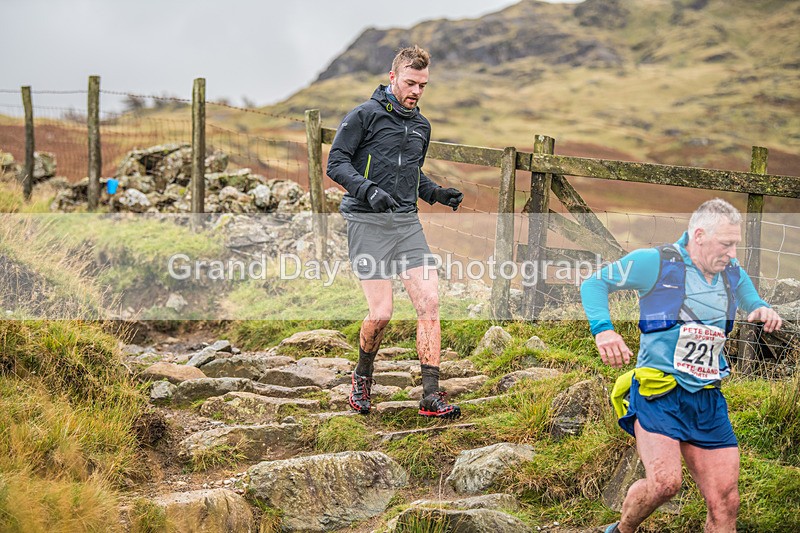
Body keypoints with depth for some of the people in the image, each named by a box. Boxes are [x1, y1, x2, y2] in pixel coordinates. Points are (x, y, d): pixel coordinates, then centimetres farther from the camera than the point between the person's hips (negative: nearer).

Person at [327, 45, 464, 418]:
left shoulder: (421, 126, 18)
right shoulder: (365, 115, -4)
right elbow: (336, 163, -7)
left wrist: (437, 194, 12)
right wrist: (368, 190, -22)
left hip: (407, 223, 6)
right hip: (368, 223, -6)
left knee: (429, 303, -7)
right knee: (381, 313, -10)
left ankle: (431, 395, -2)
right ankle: (363, 376, 19)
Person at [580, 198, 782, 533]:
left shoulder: (733, 275, 13)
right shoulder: (655, 262, -5)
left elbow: (753, 303, 31)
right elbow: (593, 284, 0)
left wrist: (764, 312, 5)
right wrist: (603, 329, -18)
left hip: (708, 402, 6)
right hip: (658, 395, -6)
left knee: (725, 505, 0)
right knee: (664, 482, -27)